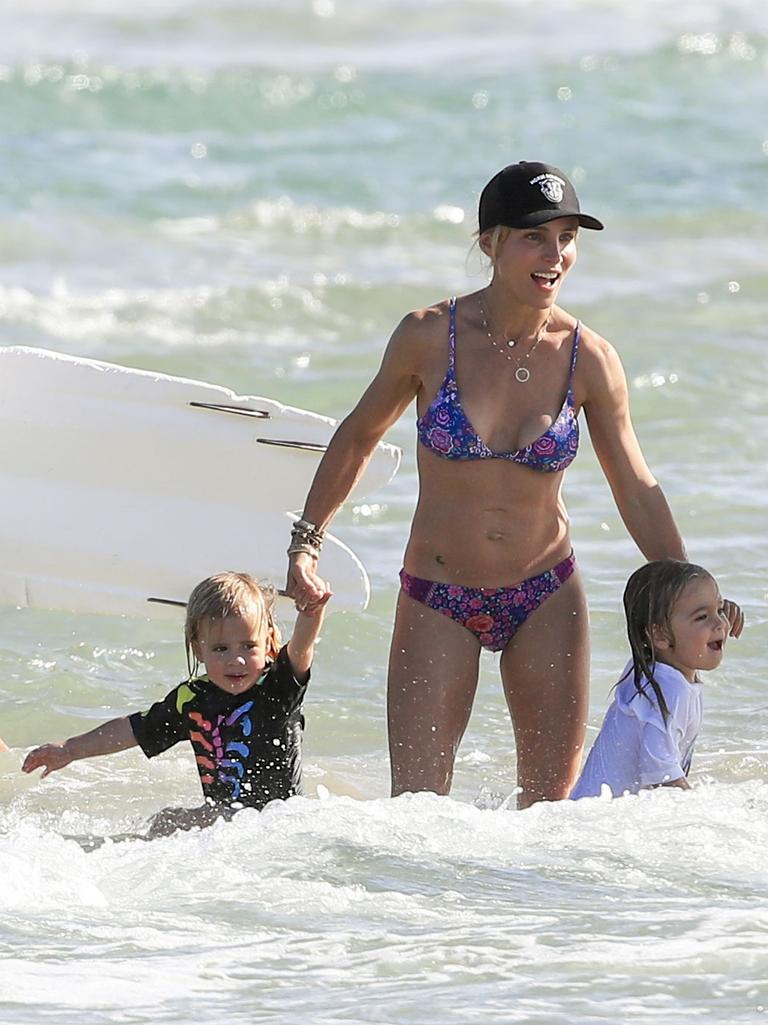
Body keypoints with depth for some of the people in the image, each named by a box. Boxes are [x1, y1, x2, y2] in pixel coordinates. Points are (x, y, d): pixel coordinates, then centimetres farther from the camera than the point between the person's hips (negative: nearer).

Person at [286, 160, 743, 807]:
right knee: (416, 806, -5)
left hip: (546, 601, 1)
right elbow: (359, 437, 6)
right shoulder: (429, 337, -10)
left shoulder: (589, 360, -7)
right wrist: (307, 541, 4)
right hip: (437, 602, -1)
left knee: (552, 796, 6)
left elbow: (635, 487, 4)